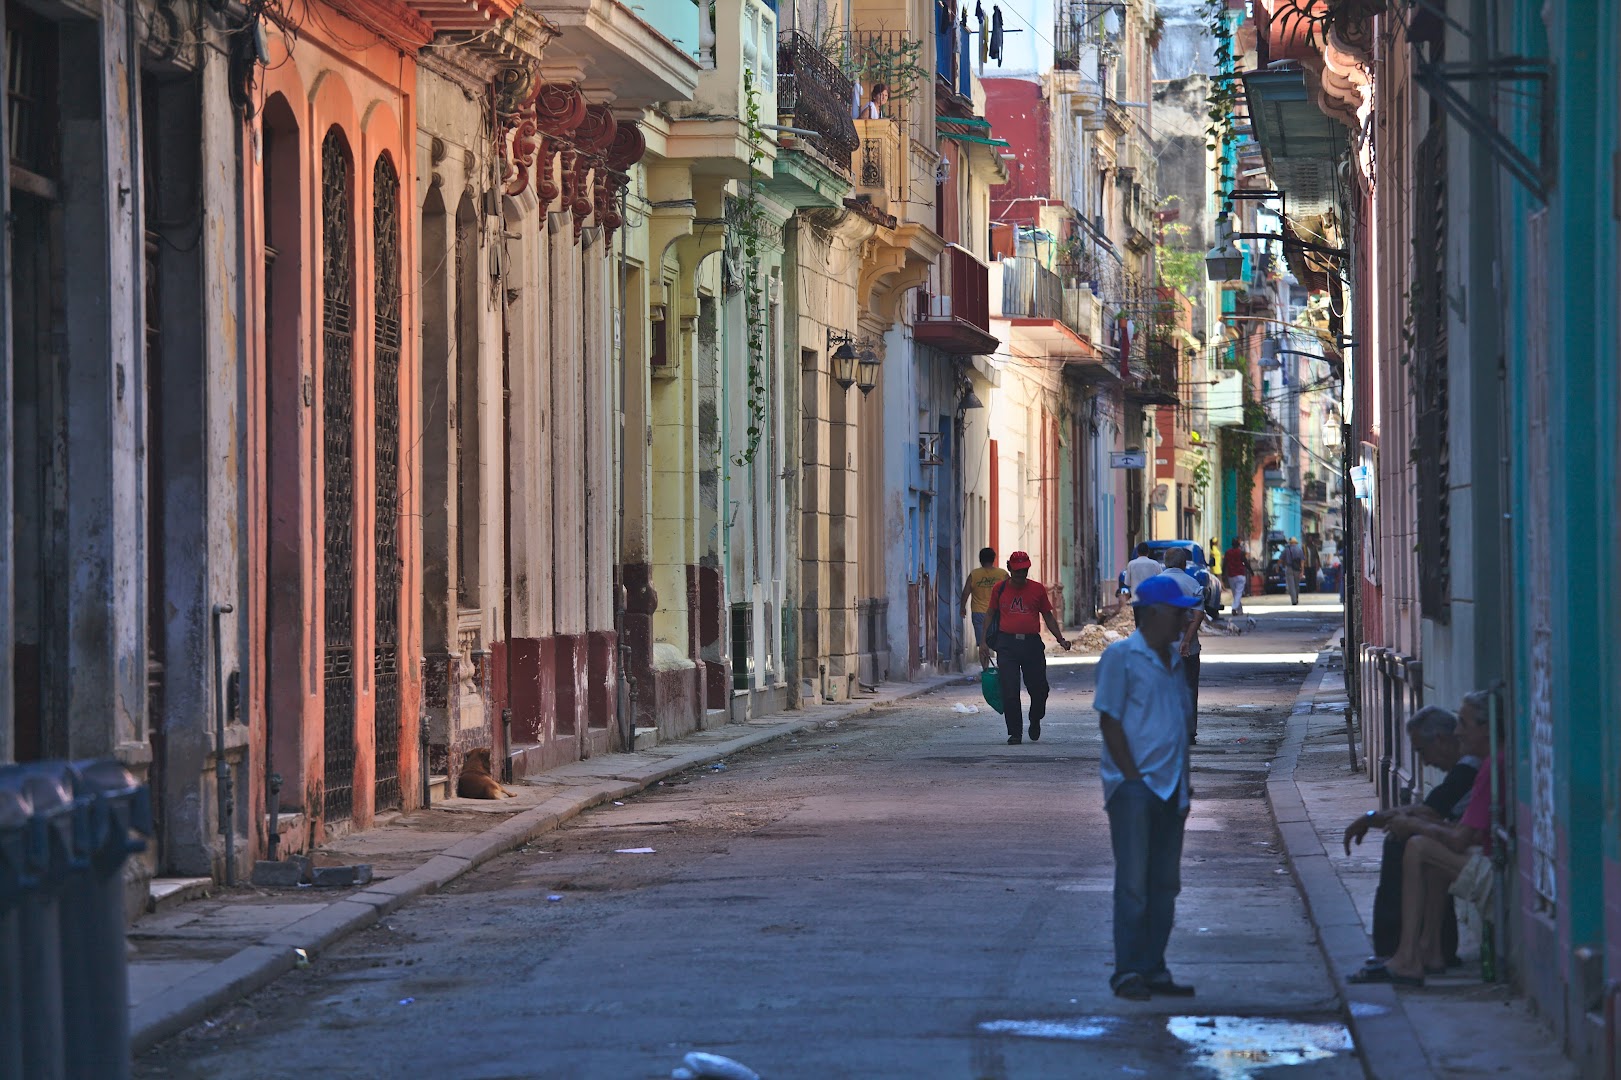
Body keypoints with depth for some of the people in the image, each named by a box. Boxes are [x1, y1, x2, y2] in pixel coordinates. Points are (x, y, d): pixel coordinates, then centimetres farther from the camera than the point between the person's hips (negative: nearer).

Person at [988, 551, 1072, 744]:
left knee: (1039, 689, 3)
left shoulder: (1037, 589, 7)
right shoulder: (1000, 589, 8)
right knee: (1009, 692, -5)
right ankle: (1014, 732, 3)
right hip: (1007, 645, 0)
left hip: (1032, 644, 0)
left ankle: (1035, 721, 31)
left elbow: (1048, 617, 11)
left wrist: (1060, 639, -1)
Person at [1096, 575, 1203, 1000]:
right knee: (1133, 882, -9)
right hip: (1134, 785, -7)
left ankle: (1154, 970, 13)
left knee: (1164, 884, 8)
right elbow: (1109, 719, -8)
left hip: (1171, 789, 7)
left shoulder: (1175, 660, 17)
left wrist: (1185, 784, 14)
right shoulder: (1120, 656, -4)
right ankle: (1127, 973, -7)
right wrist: (1133, 776, -14)